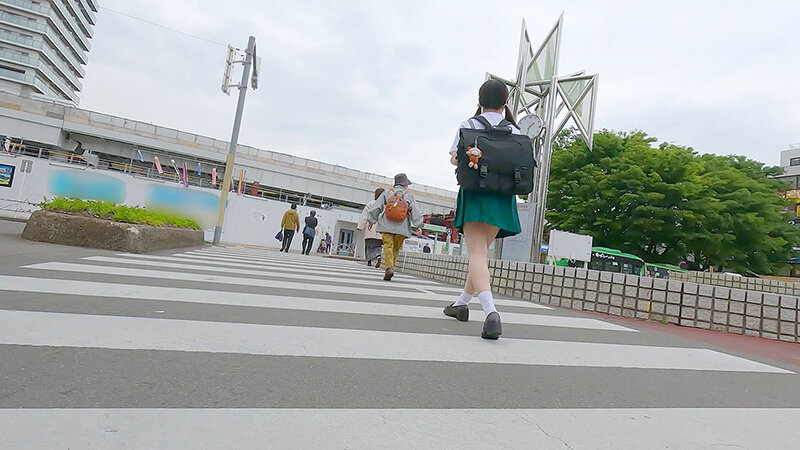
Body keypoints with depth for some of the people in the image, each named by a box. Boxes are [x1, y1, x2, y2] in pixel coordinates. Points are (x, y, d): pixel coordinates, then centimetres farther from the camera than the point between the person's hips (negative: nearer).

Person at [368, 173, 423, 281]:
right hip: (402, 228, 0)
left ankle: (389, 268, -23)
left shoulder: (387, 193, 9)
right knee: (396, 248, 11)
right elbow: (416, 212, 0)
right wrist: (418, 226, 2)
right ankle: (389, 267, 13)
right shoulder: (409, 196, 8)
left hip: (387, 226, 0)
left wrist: (372, 221, 20)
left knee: (388, 246, -5)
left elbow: (375, 208, 9)